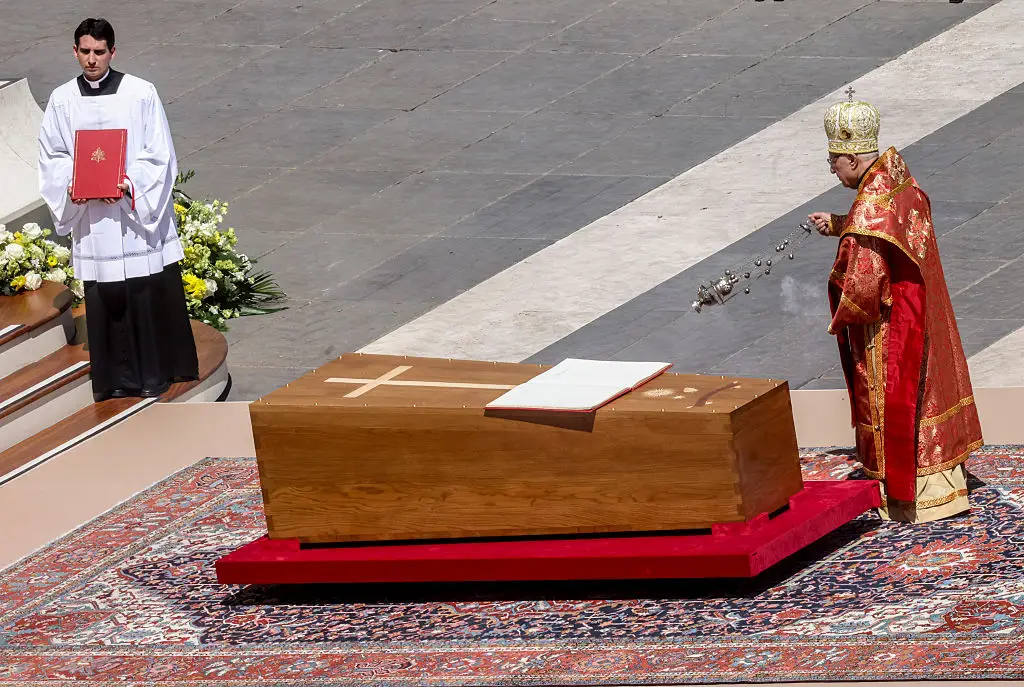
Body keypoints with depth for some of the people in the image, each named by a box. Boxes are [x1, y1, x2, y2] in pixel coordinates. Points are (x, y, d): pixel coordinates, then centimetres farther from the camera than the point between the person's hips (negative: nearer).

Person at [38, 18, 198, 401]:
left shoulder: (141, 94, -4)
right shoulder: (62, 101, 4)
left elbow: (159, 155, -4)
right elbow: (51, 157, 10)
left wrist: (130, 183, -18)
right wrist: (71, 183, -9)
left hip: (140, 209, -2)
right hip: (91, 221, 2)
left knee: (151, 294, -1)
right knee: (105, 298, 4)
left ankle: (155, 374, 9)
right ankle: (119, 379, 12)